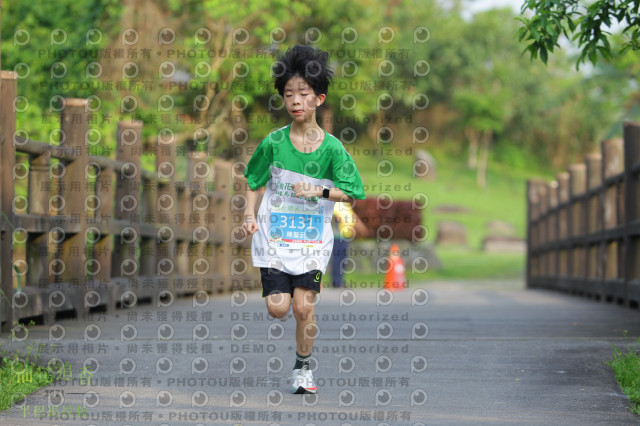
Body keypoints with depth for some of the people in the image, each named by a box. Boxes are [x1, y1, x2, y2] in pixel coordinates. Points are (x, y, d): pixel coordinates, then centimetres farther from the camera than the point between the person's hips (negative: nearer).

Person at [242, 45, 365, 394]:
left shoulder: (331, 148, -7)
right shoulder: (273, 143, -5)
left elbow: (350, 192, -3)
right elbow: (254, 183, 6)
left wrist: (319, 191, -18)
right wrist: (250, 215, -9)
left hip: (313, 237, 0)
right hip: (274, 234, 0)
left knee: (304, 306, -6)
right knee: (277, 308, -7)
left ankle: (302, 367, 16)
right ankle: (276, 284, 31)